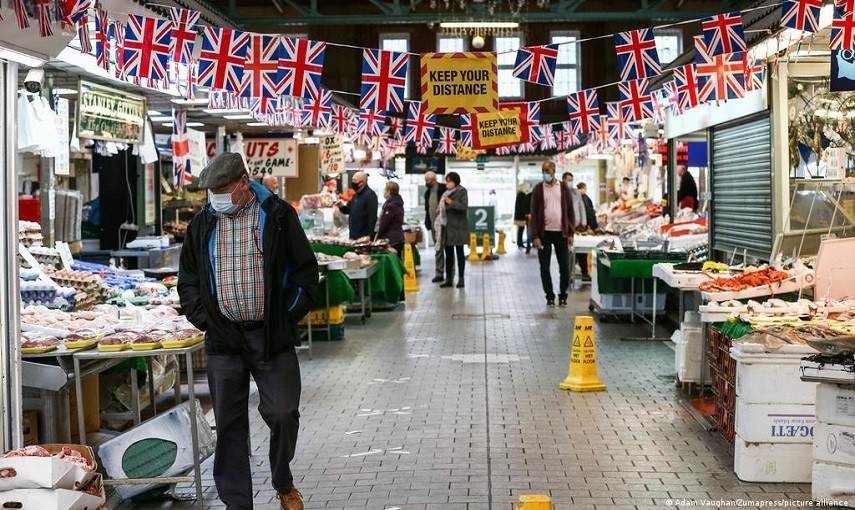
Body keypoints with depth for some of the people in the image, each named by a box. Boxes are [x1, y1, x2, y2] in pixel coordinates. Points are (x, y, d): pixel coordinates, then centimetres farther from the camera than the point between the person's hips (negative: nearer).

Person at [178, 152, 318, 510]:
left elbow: (305, 269, 2)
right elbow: (187, 278, 16)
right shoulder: (202, 223, 9)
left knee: (283, 413, -2)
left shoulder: (278, 215, 0)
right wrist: (202, 318, 5)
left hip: (273, 336, -2)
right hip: (223, 338, 3)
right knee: (229, 424, 4)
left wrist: (289, 316, -4)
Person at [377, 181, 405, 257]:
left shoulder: (390, 206, -16)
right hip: (399, 238, 10)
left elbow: (384, 224, -15)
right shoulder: (398, 204, 14)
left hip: (391, 240, -10)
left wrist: (378, 238, -4)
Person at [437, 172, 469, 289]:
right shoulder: (446, 192, 15)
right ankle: (448, 278, 12)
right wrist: (441, 210, 4)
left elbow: (464, 206, -16)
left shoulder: (462, 191, -4)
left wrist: (451, 203, -20)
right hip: (447, 227, 6)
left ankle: (461, 279, 5)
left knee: (459, 252, 0)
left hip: (458, 227, -6)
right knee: (448, 253, 8)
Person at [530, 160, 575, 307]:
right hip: (544, 233, 0)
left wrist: (570, 233, -1)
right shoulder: (538, 189, 1)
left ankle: (563, 296, 16)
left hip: (561, 233, 1)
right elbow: (534, 213, 0)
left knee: (565, 267, 2)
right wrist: (535, 236, -8)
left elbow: (570, 211, 6)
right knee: (544, 268, 3)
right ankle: (550, 297, 13)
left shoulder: (563, 188, 4)